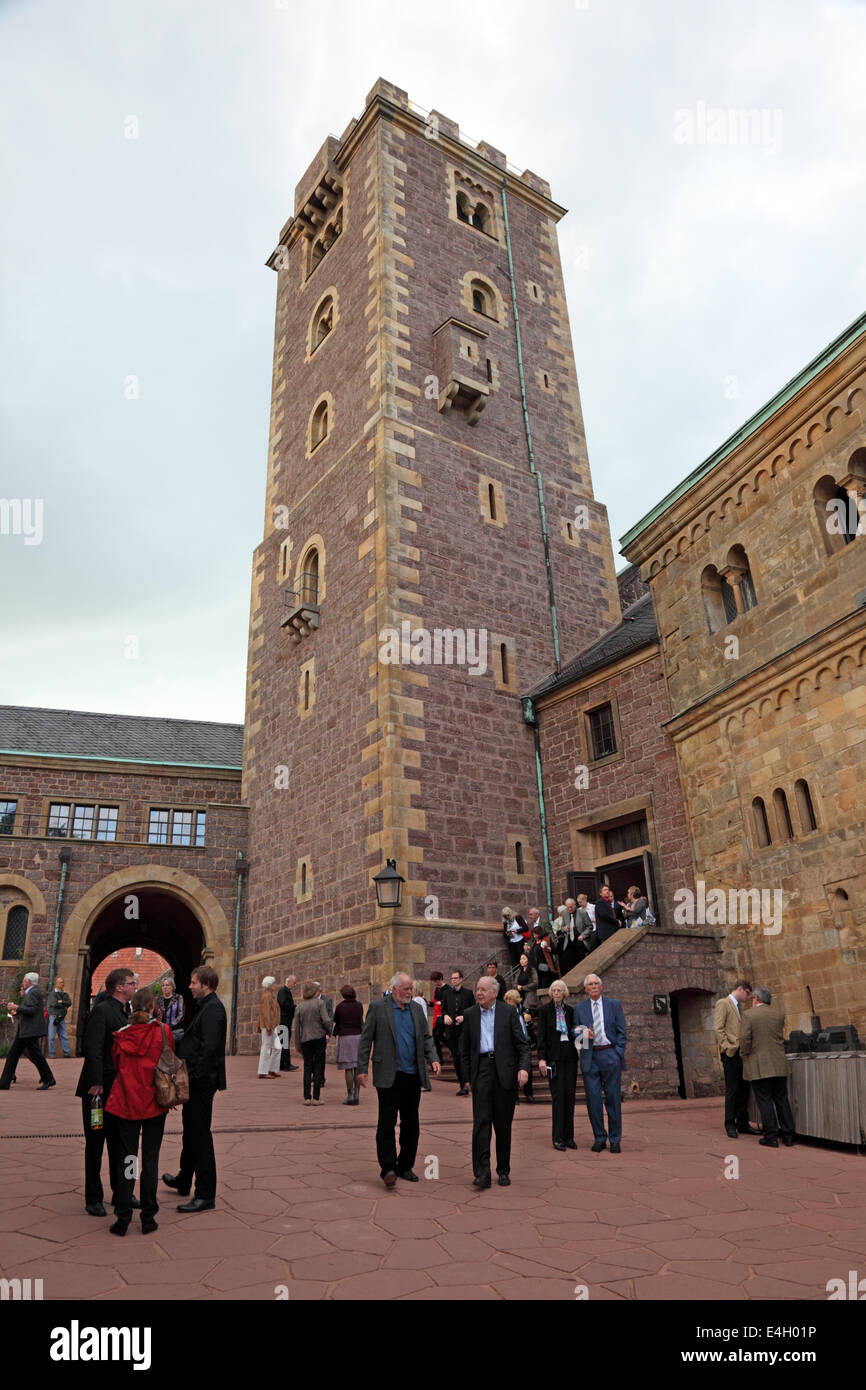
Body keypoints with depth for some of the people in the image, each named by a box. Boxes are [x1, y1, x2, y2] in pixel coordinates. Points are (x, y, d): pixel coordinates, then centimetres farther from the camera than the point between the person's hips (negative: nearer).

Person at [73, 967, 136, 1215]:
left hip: (118, 1089, 8)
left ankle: (120, 1194, 26)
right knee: (95, 1143, 5)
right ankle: (93, 1198, 17)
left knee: (119, 1143, 15)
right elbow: (92, 1049, -21)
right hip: (98, 1089, -8)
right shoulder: (101, 1011, -15)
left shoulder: (126, 1012, 10)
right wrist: (96, 1083, -24)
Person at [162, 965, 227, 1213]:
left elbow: (209, 1048, -26)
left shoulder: (213, 1008, -19)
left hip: (202, 1082, -11)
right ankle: (184, 1181, 41)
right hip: (197, 1081, 11)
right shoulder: (205, 1006, 14)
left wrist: (196, 1078, -23)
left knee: (200, 1135, -4)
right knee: (191, 1131, 24)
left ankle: (206, 1196, 5)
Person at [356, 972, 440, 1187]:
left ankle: (405, 1166, 23)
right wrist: (362, 1069, -8)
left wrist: (433, 1058, -2)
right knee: (387, 1123, -5)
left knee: (411, 1123, 11)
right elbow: (366, 1040, -3)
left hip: (413, 1076, 5)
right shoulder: (377, 1007, -4)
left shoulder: (416, 1009, 10)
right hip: (389, 1076, -5)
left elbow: (426, 1037, 15)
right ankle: (388, 1168, 3)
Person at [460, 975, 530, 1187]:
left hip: (505, 1072, -1)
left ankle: (503, 1171, 20)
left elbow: (522, 1044, 2)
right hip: (481, 1070, 1)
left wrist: (524, 1068, -13)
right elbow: (466, 1048, 15)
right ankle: (482, 1173, -8)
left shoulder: (508, 1012, 3)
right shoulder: (470, 1015, 9)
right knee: (481, 1122, -9)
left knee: (503, 1124, 6)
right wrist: (467, 1076, 10)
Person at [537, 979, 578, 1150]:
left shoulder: (570, 1010, 10)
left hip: (570, 1055, 4)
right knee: (558, 1095, -6)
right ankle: (558, 1138, 3)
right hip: (554, 1056, -4)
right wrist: (541, 1058, -11)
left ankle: (569, 1136, 14)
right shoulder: (545, 1009, -1)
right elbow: (541, 1035, -4)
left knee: (570, 1095, 4)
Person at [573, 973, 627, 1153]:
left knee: (613, 1097, 2)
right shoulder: (579, 1008, 8)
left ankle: (615, 1140, 13)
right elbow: (575, 1032, 11)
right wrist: (584, 1035, -10)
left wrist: (619, 1054, -3)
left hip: (610, 1055, -1)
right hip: (589, 1056, 1)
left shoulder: (614, 1005, 7)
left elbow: (621, 1032, 6)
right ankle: (599, 1138, 14)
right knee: (593, 1098, 2)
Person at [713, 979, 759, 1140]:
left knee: (744, 1089, 9)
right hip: (731, 1054, -8)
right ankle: (730, 1125, 4)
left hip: (742, 1053, 8)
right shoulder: (723, 1003, -5)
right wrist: (727, 1047, -16)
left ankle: (743, 1124, 18)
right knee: (732, 1090, -4)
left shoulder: (739, 1006, 21)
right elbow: (718, 1028, -11)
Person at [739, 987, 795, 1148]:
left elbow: (745, 1038, -13)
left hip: (758, 1066, -4)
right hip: (779, 1065, 4)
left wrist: (744, 1056, 2)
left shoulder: (749, 1014, -9)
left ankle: (771, 1138, 3)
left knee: (765, 1100, 1)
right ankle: (788, 1136, 17)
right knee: (782, 1100, 12)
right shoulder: (779, 1014, 3)